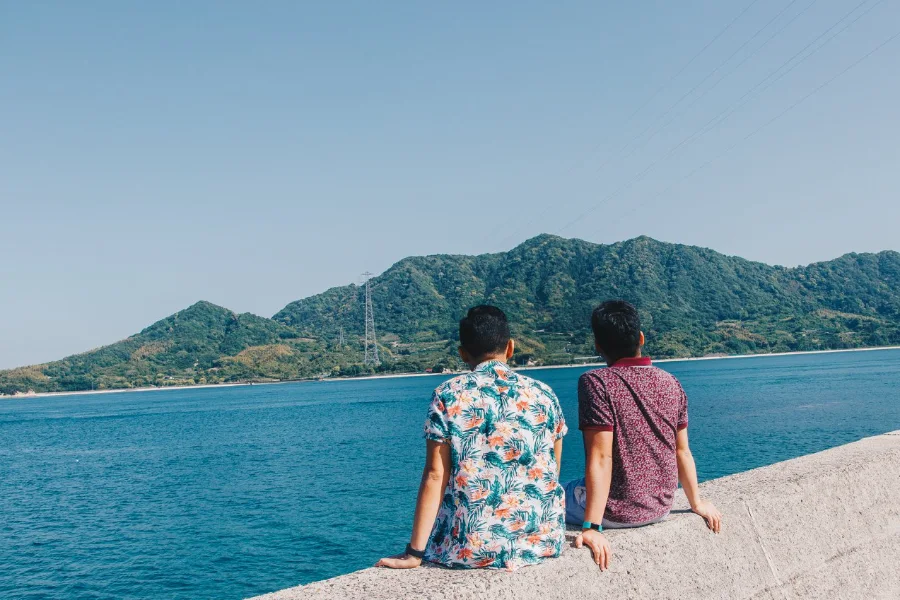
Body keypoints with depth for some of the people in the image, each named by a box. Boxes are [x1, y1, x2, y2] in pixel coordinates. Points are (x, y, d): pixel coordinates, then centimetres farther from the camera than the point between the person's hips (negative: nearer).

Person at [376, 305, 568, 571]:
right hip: (543, 539, 3)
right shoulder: (544, 394, 2)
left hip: (474, 548, -2)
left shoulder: (448, 395, -5)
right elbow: (552, 474, 9)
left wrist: (415, 553, -4)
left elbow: (435, 476, -8)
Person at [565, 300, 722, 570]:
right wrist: (697, 503, 17)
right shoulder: (670, 383, -3)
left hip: (617, 512, -6)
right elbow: (682, 451, 3)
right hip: (661, 508, 6)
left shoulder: (596, 383, -20)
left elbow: (601, 459, -25)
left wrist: (592, 527, -24)